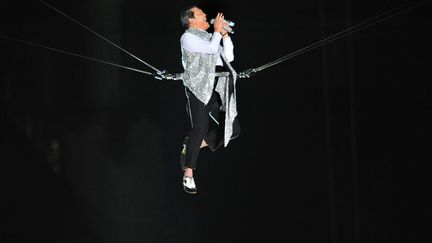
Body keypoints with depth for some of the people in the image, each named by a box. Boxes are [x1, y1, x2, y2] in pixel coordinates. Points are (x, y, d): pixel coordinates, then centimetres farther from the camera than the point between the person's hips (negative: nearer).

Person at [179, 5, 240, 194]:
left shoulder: (210, 37, 26)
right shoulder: (188, 37, 2)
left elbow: (229, 57, 21)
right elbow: (212, 48, -12)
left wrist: (224, 34, 14)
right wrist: (217, 31, 4)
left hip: (217, 90, 8)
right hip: (199, 87, -7)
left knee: (232, 129, 2)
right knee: (200, 127, -17)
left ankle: (191, 146, 11)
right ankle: (188, 175, -14)